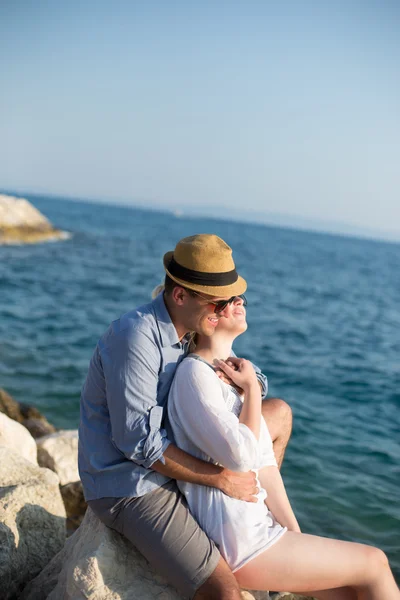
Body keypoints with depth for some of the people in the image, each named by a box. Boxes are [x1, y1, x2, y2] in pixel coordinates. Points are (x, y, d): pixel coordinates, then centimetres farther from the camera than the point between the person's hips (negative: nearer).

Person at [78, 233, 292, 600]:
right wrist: (222, 478, -22)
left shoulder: (190, 330, 2)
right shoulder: (136, 336, -25)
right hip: (130, 488, -9)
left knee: (280, 411, 12)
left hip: (171, 463, 9)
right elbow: (139, 440, -28)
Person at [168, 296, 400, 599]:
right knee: (374, 564, 0)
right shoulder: (194, 372, -15)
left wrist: (296, 537, 5)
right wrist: (252, 389, -12)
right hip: (239, 544, -8)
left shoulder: (233, 373, 12)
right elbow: (240, 455, -24)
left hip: (256, 527, 8)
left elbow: (265, 461, 9)